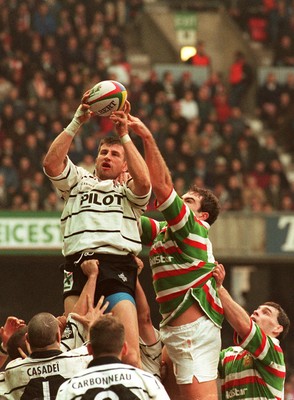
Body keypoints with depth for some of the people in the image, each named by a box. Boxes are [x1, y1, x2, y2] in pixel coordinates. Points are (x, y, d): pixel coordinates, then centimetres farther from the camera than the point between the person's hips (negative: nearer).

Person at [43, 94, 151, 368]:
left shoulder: (129, 192, 21)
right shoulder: (78, 181, 26)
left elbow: (143, 181, -2)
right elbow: (51, 163, 9)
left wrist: (124, 135, 3)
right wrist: (77, 123, 4)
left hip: (118, 266, -1)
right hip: (78, 265, 1)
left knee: (130, 357, -17)